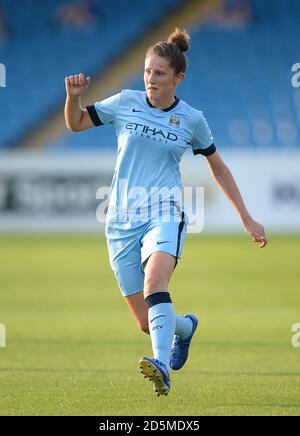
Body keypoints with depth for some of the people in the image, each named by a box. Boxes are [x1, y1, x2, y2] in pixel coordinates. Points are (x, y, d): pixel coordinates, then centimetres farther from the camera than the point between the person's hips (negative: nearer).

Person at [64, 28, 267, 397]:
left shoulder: (191, 120, 3)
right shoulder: (125, 103, 4)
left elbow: (218, 169, 16)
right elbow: (75, 124, 15)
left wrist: (247, 219, 15)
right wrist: (73, 96, -7)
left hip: (164, 215, -2)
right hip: (121, 221, 2)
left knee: (154, 283, -34)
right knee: (147, 323, 2)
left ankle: (162, 367, -49)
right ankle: (184, 326, 38)